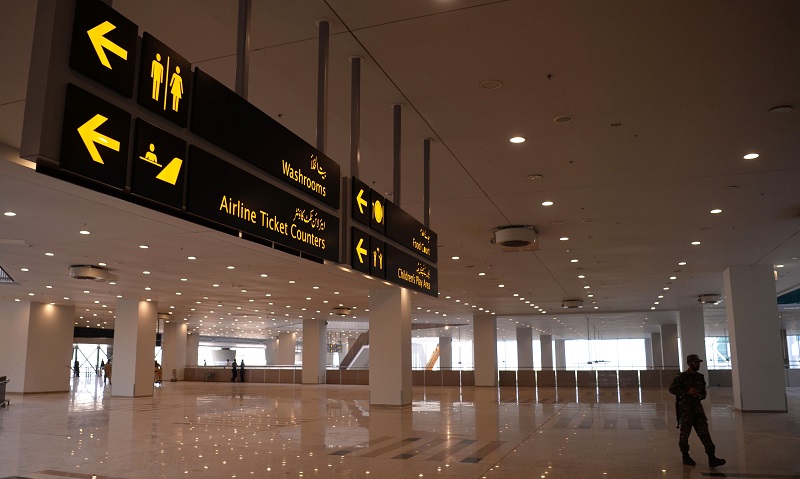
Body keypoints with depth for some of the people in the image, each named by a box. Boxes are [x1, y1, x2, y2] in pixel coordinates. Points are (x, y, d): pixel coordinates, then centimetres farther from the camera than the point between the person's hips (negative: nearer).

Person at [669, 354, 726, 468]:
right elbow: (672, 389, -9)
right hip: (686, 408, -5)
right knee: (685, 434, 4)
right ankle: (685, 456, 18)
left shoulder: (700, 377, 9)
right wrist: (687, 392, -17)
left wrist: (699, 395, -5)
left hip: (698, 408, 5)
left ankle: (712, 458, -3)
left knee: (704, 433, -2)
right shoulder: (682, 377, -8)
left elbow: (704, 393, 18)